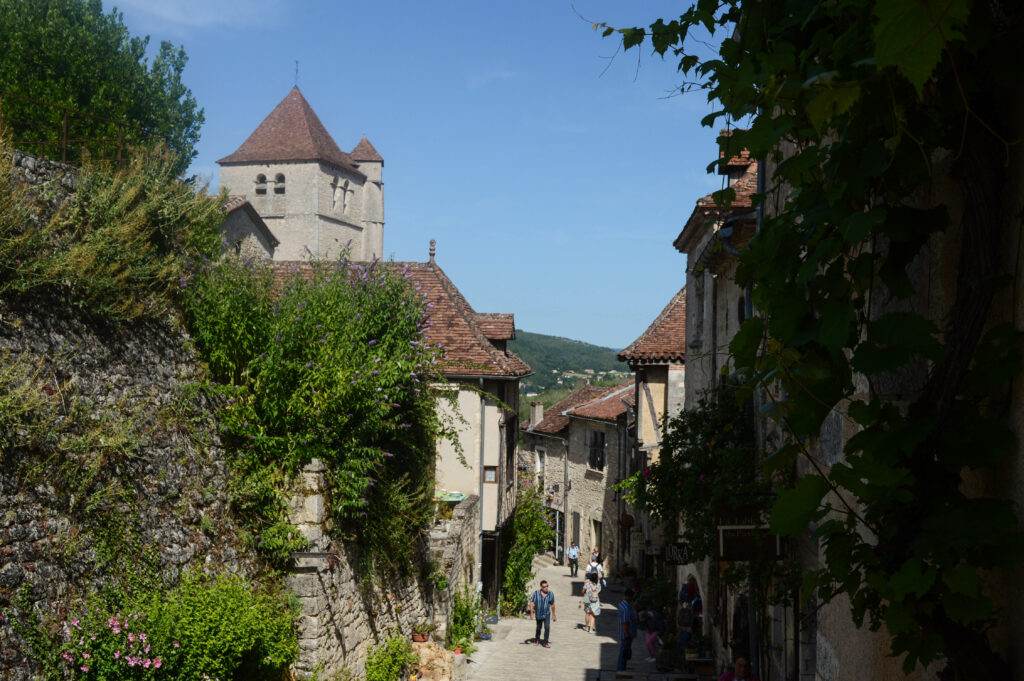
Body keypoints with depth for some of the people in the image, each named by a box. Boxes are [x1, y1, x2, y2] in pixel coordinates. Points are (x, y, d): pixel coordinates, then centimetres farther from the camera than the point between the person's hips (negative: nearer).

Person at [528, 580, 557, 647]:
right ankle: (537, 639, 39)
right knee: (538, 628, 16)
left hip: (547, 614, 0)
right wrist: (531, 612, -27)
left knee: (547, 627, -15)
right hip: (538, 614, 0)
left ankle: (545, 642, -8)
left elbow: (552, 604, 4)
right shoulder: (536, 593, -12)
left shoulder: (550, 594, -7)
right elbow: (532, 603, -15)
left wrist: (553, 614, 11)